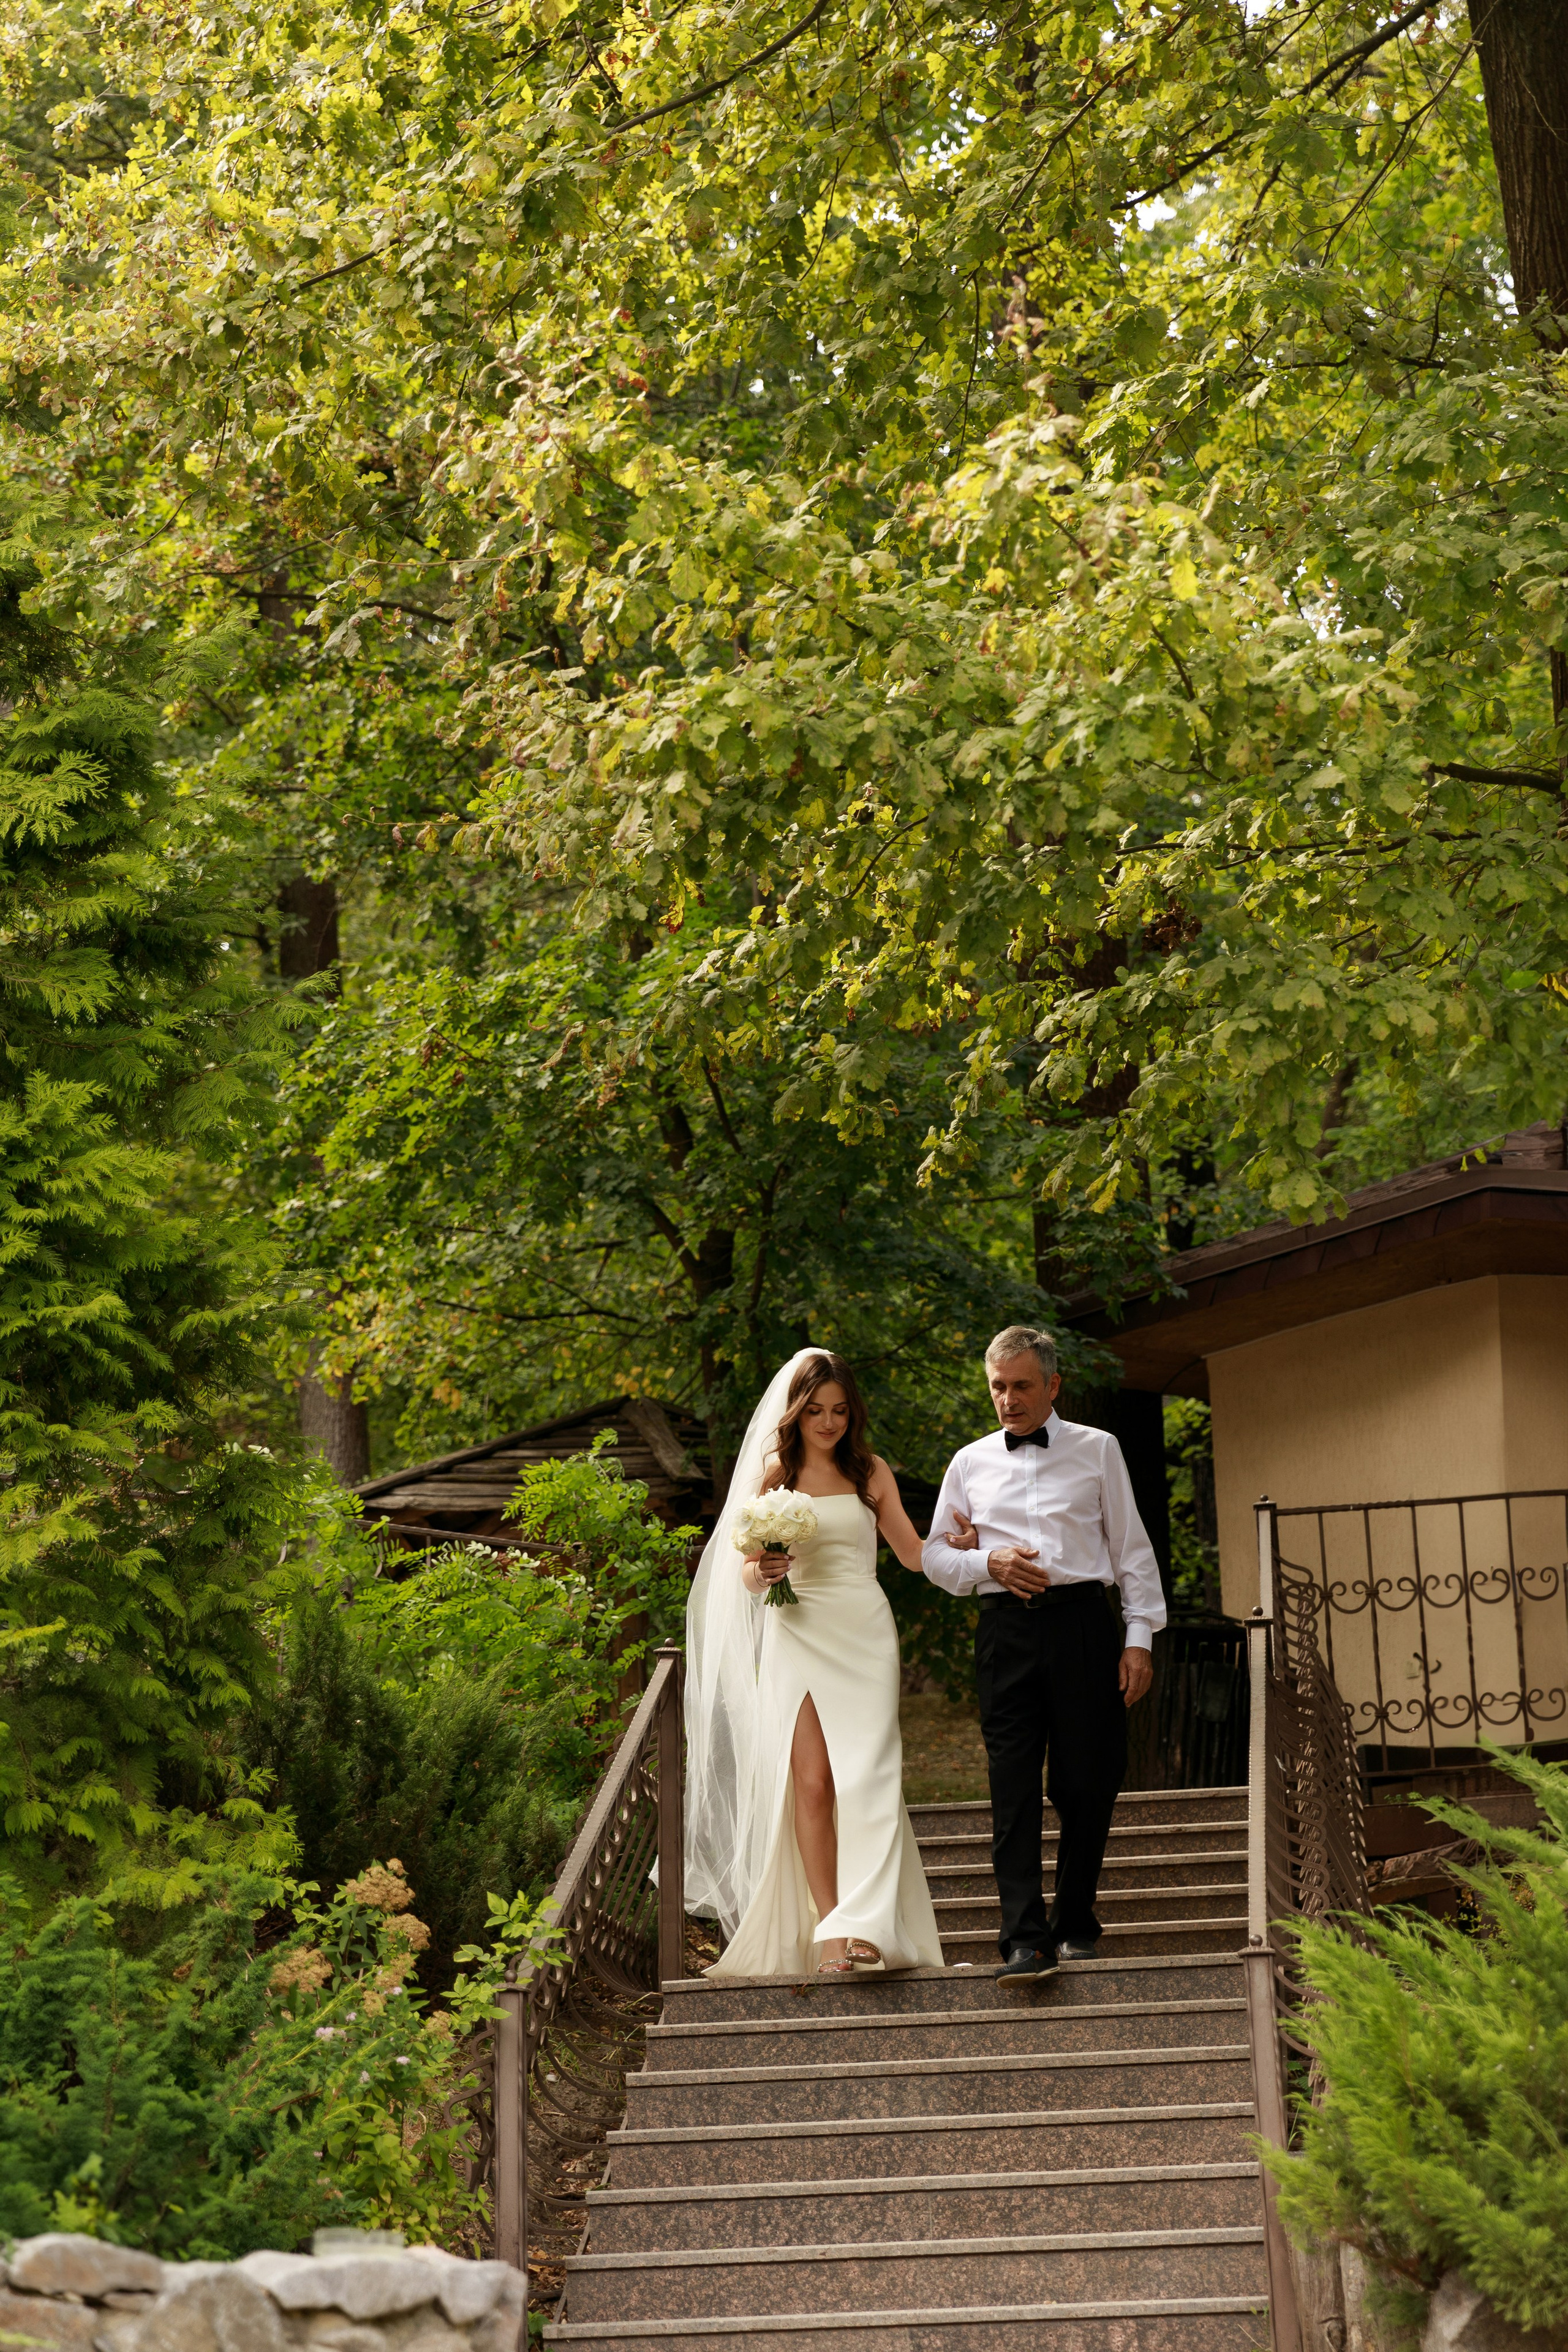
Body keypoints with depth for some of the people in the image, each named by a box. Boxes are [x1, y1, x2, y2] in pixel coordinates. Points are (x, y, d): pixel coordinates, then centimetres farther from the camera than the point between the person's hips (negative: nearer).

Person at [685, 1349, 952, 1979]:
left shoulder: (871, 1472, 10)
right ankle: (827, 1929, -5)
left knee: (864, 1777, -11)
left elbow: (913, 1554, 14)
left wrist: (960, 1546, -6)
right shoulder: (772, 1473, 8)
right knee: (810, 1780, -7)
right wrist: (759, 1571, -16)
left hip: (863, 1635, 0)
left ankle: (860, 1926, -17)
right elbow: (745, 1571, 7)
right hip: (797, 1637, 0)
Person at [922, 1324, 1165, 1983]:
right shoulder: (969, 1463, 15)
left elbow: (1132, 1549, 9)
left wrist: (1139, 1637, 1)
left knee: (1088, 1782, 0)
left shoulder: (1097, 1450, 11)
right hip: (1006, 1629, 1)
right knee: (1014, 1787, -7)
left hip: (1082, 1623, -1)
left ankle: (1075, 1923, 17)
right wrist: (989, 1563, -3)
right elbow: (935, 1556, 17)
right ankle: (1027, 1940, -11)